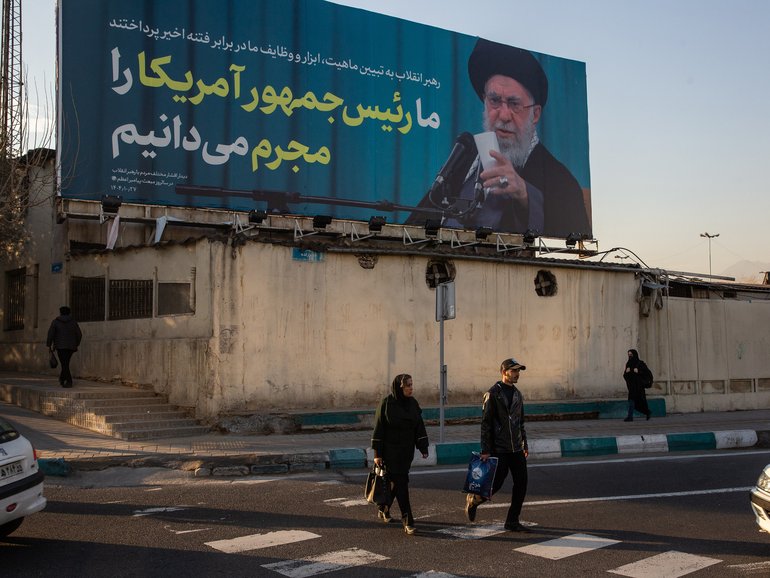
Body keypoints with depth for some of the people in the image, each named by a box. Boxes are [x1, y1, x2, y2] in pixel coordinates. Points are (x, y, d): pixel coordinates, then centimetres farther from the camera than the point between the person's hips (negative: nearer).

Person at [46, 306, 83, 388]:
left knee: (64, 364, -4)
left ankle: (69, 382, -12)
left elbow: (50, 334, -5)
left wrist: (49, 345, 3)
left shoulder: (55, 322, 1)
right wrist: (76, 344, 17)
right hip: (71, 346, 3)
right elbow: (79, 334, 6)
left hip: (60, 346, -3)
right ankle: (62, 379, 24)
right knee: (65, 363, 19)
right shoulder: (73, 322, 7)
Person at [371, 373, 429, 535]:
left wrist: (424, 448, 1)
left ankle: (383, 509, 34)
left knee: (396, 481, 12)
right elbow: (378, 428, -10)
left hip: (407, 451, 5)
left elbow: (419, 426, 6)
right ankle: (407, 520, -6)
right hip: (390, 451, -5)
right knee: (400, 482, -8)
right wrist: (377, 453, -12)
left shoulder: (412, 403, 3)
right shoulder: (386, 403, -12)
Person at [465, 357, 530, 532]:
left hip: (517, 449, 7)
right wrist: (485, 450, -16)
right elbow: (486, 423, -12)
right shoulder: (493, 393, -10)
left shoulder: (517, 394, 14)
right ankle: (472, 500, 22)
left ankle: (512, 521, 12)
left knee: (521, 484, 3)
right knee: (496, 484, -6)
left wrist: (525, 445, 19)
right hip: (499, 449, -7)